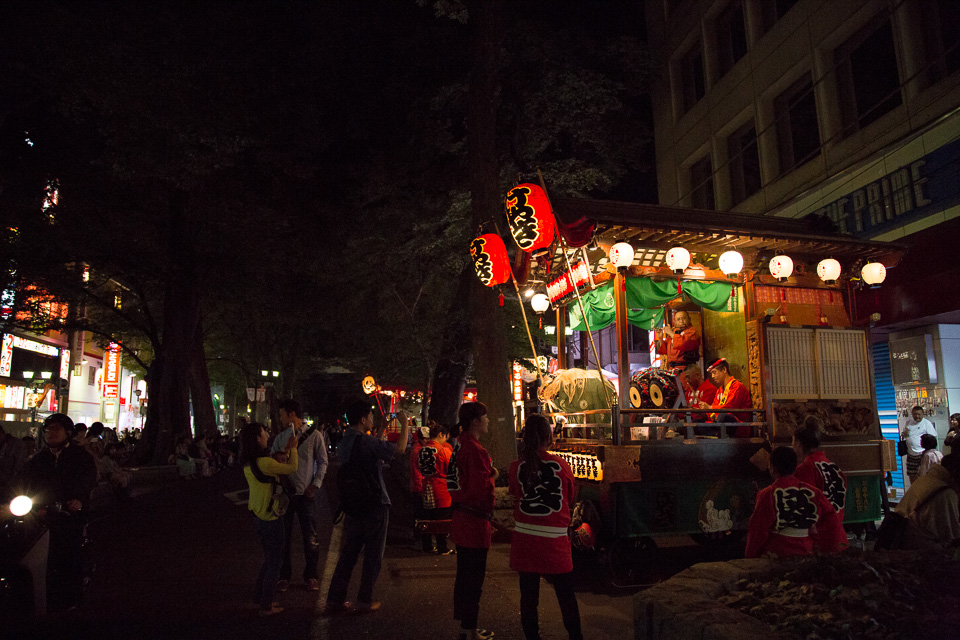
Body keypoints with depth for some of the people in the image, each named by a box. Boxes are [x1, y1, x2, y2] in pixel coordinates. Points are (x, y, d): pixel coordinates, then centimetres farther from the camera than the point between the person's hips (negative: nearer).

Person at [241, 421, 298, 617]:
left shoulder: (248, 462, 4)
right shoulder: (263, 462, -25)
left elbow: (275, 466, 12)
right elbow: (292, 467, -18)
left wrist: (286, 450, 9)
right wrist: (293, 448, -4)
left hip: (259, 516, 9)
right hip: (270, 518, -9)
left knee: (269, 559, 24)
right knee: (274, 562, 5)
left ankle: (259, 596, 33)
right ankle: (266, 606, 14)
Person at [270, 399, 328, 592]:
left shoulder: (314, 435, -3)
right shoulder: (281, 437, 8)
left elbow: (322, 462, 0)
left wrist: (315, 484, -9)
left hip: (306, 493, -3)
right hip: (285, 491, 3)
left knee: (310, 537, 3)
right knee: (284, 536, 9)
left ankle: (311, 576, 18)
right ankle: (284, 576, 23)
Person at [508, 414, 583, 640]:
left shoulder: (516, 467, -5)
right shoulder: (561, 464, -7)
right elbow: (571, 497, 9)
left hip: (525, 537, 1)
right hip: (555, 538, -1)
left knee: (528, 594, 10)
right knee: (566, 594, 15)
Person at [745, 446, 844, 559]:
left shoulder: (768, 495, -12)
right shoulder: (814, 493, 1)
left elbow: (757, 531, -7)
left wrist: (751, 557, 5)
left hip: (775, 557, -4)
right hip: (806, 555, 4)